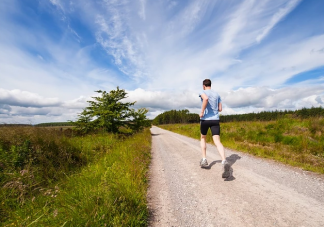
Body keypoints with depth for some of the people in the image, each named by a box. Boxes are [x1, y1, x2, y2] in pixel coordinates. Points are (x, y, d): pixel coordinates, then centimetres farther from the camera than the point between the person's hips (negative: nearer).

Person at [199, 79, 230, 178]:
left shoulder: (202, 92, 0)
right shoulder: (217, 94, 15)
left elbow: (206, 99, -26)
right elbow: (220, 109, 15)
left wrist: (202, 112, -17)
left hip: (205, 119, -3)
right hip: (215, 120, 3)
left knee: (203, 138, 20)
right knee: (217, 142, -6)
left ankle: (204, 160, 18)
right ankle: (224, 162, -30)